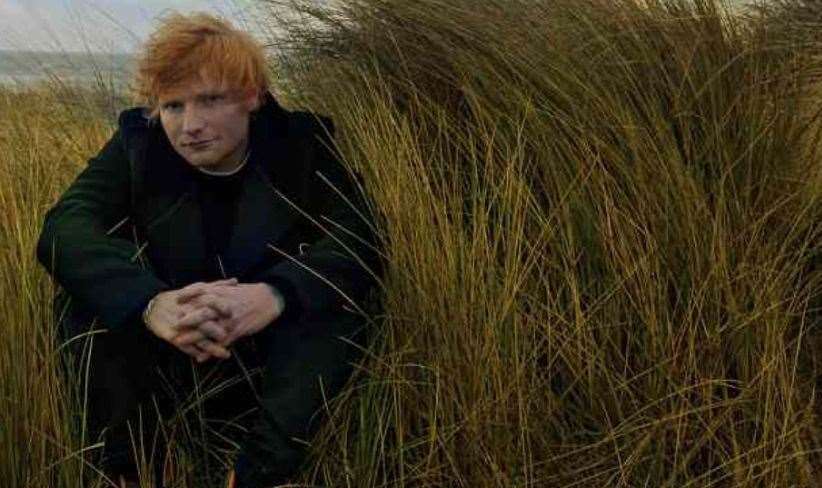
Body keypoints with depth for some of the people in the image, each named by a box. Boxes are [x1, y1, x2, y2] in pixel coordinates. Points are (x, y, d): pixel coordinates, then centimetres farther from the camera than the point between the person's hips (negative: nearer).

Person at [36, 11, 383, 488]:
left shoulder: (301, 143, -8)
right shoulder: (137, 142, -5)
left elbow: (362, 242, -21)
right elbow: (66, 226, -22)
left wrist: (275, 293, -41)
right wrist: (150, 301, -41)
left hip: (273, 359, -1)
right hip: (163, 358, 2)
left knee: (334, 298, -28)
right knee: (86, 296, -22)